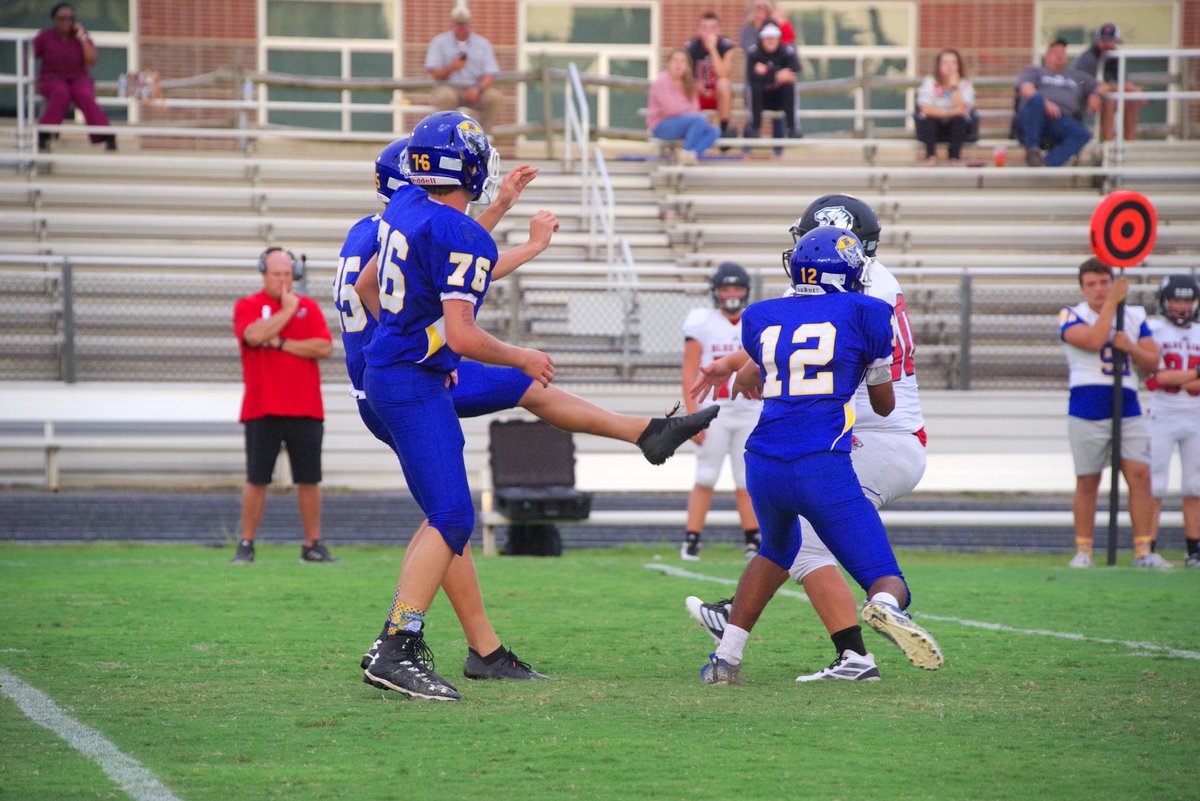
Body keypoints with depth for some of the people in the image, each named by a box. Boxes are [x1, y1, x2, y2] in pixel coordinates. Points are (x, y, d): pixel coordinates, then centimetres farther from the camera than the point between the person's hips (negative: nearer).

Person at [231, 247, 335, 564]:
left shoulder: (309, 307, 10)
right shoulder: (247, 306, 3)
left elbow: (324, 347, -4)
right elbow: (255, 335, -19)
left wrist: (280, 343, -9)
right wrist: (287, 309, -9)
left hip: (305, 410, 2)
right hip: (262, 410, -2)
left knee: (309, 479, 3)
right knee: (256, 480, -1)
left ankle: (313, 545, 10)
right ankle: (246, 545, 6)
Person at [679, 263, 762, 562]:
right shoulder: (702, 324, -4)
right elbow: (689, 373, -7)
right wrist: (693, 416, -14)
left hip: (749, 413, 4)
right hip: (714, 412, -4)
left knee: (747, 481, 5)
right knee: (705, 480, -5)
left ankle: (753, 542, 8)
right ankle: (691, 542, -2)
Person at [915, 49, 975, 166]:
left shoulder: (965, 85, -6)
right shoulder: (930, 82, -8)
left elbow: (962, 109, -22)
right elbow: (925, 109, -20)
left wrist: (954, 86, -25)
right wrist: (951, 112, -22)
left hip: (956, 126, 1)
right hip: (933, 126, -1)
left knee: (960, 119, -31)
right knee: (929, 118, -32)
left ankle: (955, 157, -21)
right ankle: (931, 155, -24)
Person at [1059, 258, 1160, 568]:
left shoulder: (1134, 316, 11)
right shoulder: (1072, 316, -2)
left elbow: (1152, 362, 7)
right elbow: (1093, 341, -21)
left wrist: (1131, 347, -12)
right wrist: (1112, 302, -17)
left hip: (1128, 411, 3)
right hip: (1087, 412, -3)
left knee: (1140, 475, -9)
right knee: (1087, 482, 3)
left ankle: (1143, 551, -7)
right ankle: (1083, 550, 14)